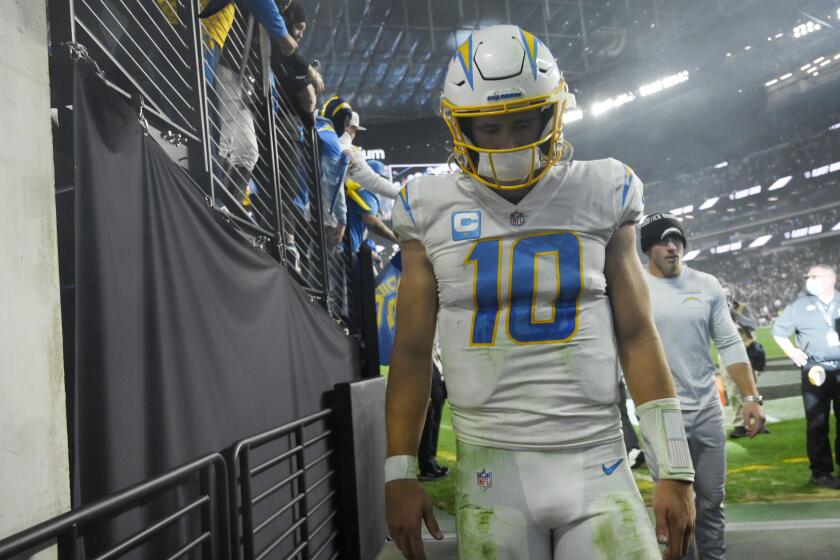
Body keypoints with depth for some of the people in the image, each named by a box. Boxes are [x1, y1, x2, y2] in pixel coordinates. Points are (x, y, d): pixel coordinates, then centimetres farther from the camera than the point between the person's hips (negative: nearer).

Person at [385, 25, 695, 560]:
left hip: (598, 465, 1)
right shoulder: (432, 210, 1)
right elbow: (412, 350, 5)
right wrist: (400, 473, 3)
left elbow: (637, 338, 4)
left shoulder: (601, 196, 2)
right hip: (491, 470, 0)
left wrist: (675, 468, 1)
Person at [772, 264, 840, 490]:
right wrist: (792, 351, -1)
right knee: (817, 423, 0)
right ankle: (821, 472, 7)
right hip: (815, 370, -2)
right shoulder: (800, 304, 3)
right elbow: (778, 330, 10)